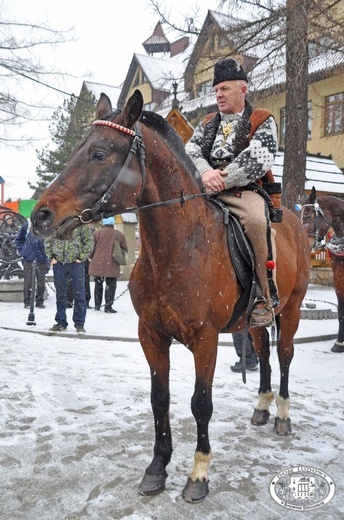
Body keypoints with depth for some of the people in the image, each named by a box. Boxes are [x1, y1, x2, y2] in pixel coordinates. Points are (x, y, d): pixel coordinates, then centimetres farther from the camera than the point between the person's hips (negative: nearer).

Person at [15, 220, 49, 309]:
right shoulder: (27, 226, 3)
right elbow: (18, 239, 16)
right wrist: (21, 250, 5)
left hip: (42, 257, 1)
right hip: (29, 257, 0)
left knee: (41, 280, 3)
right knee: (28, 280, 0)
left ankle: (40, 301, 14)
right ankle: (27, 302, 8)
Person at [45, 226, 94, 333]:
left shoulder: (81, 224, -1)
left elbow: (89, 241, -1)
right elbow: (48, 241, 13)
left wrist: (81, 258, -7)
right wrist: (51, 257, 3)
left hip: (76, 263, -3)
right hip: (59, 263, 3)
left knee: (79, 294, 0)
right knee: (60, 295, 10)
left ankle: (79, 323, 10)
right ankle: (61, 322, 20)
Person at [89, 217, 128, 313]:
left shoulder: (97, 232, -3)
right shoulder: (119, 235, 3)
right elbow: (125, 249, 8)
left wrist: (91, 257, 13)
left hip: (98, 264, 0)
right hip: (112, 266, 0)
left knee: (98, 284, 14)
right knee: (111, 286, 5)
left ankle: (97, 305, 22)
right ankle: (108, 306, 0)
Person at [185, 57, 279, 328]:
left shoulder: (263, 121, 7)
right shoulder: (208, 123, 23)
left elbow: (259, 159, -10)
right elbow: (190, 151, 7)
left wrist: (223, 180, -17)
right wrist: (206, 172, -15)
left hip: (245, 192, -5)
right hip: (207, 193, 6)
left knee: (256, 220, -37)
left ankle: (266, 298, -25)